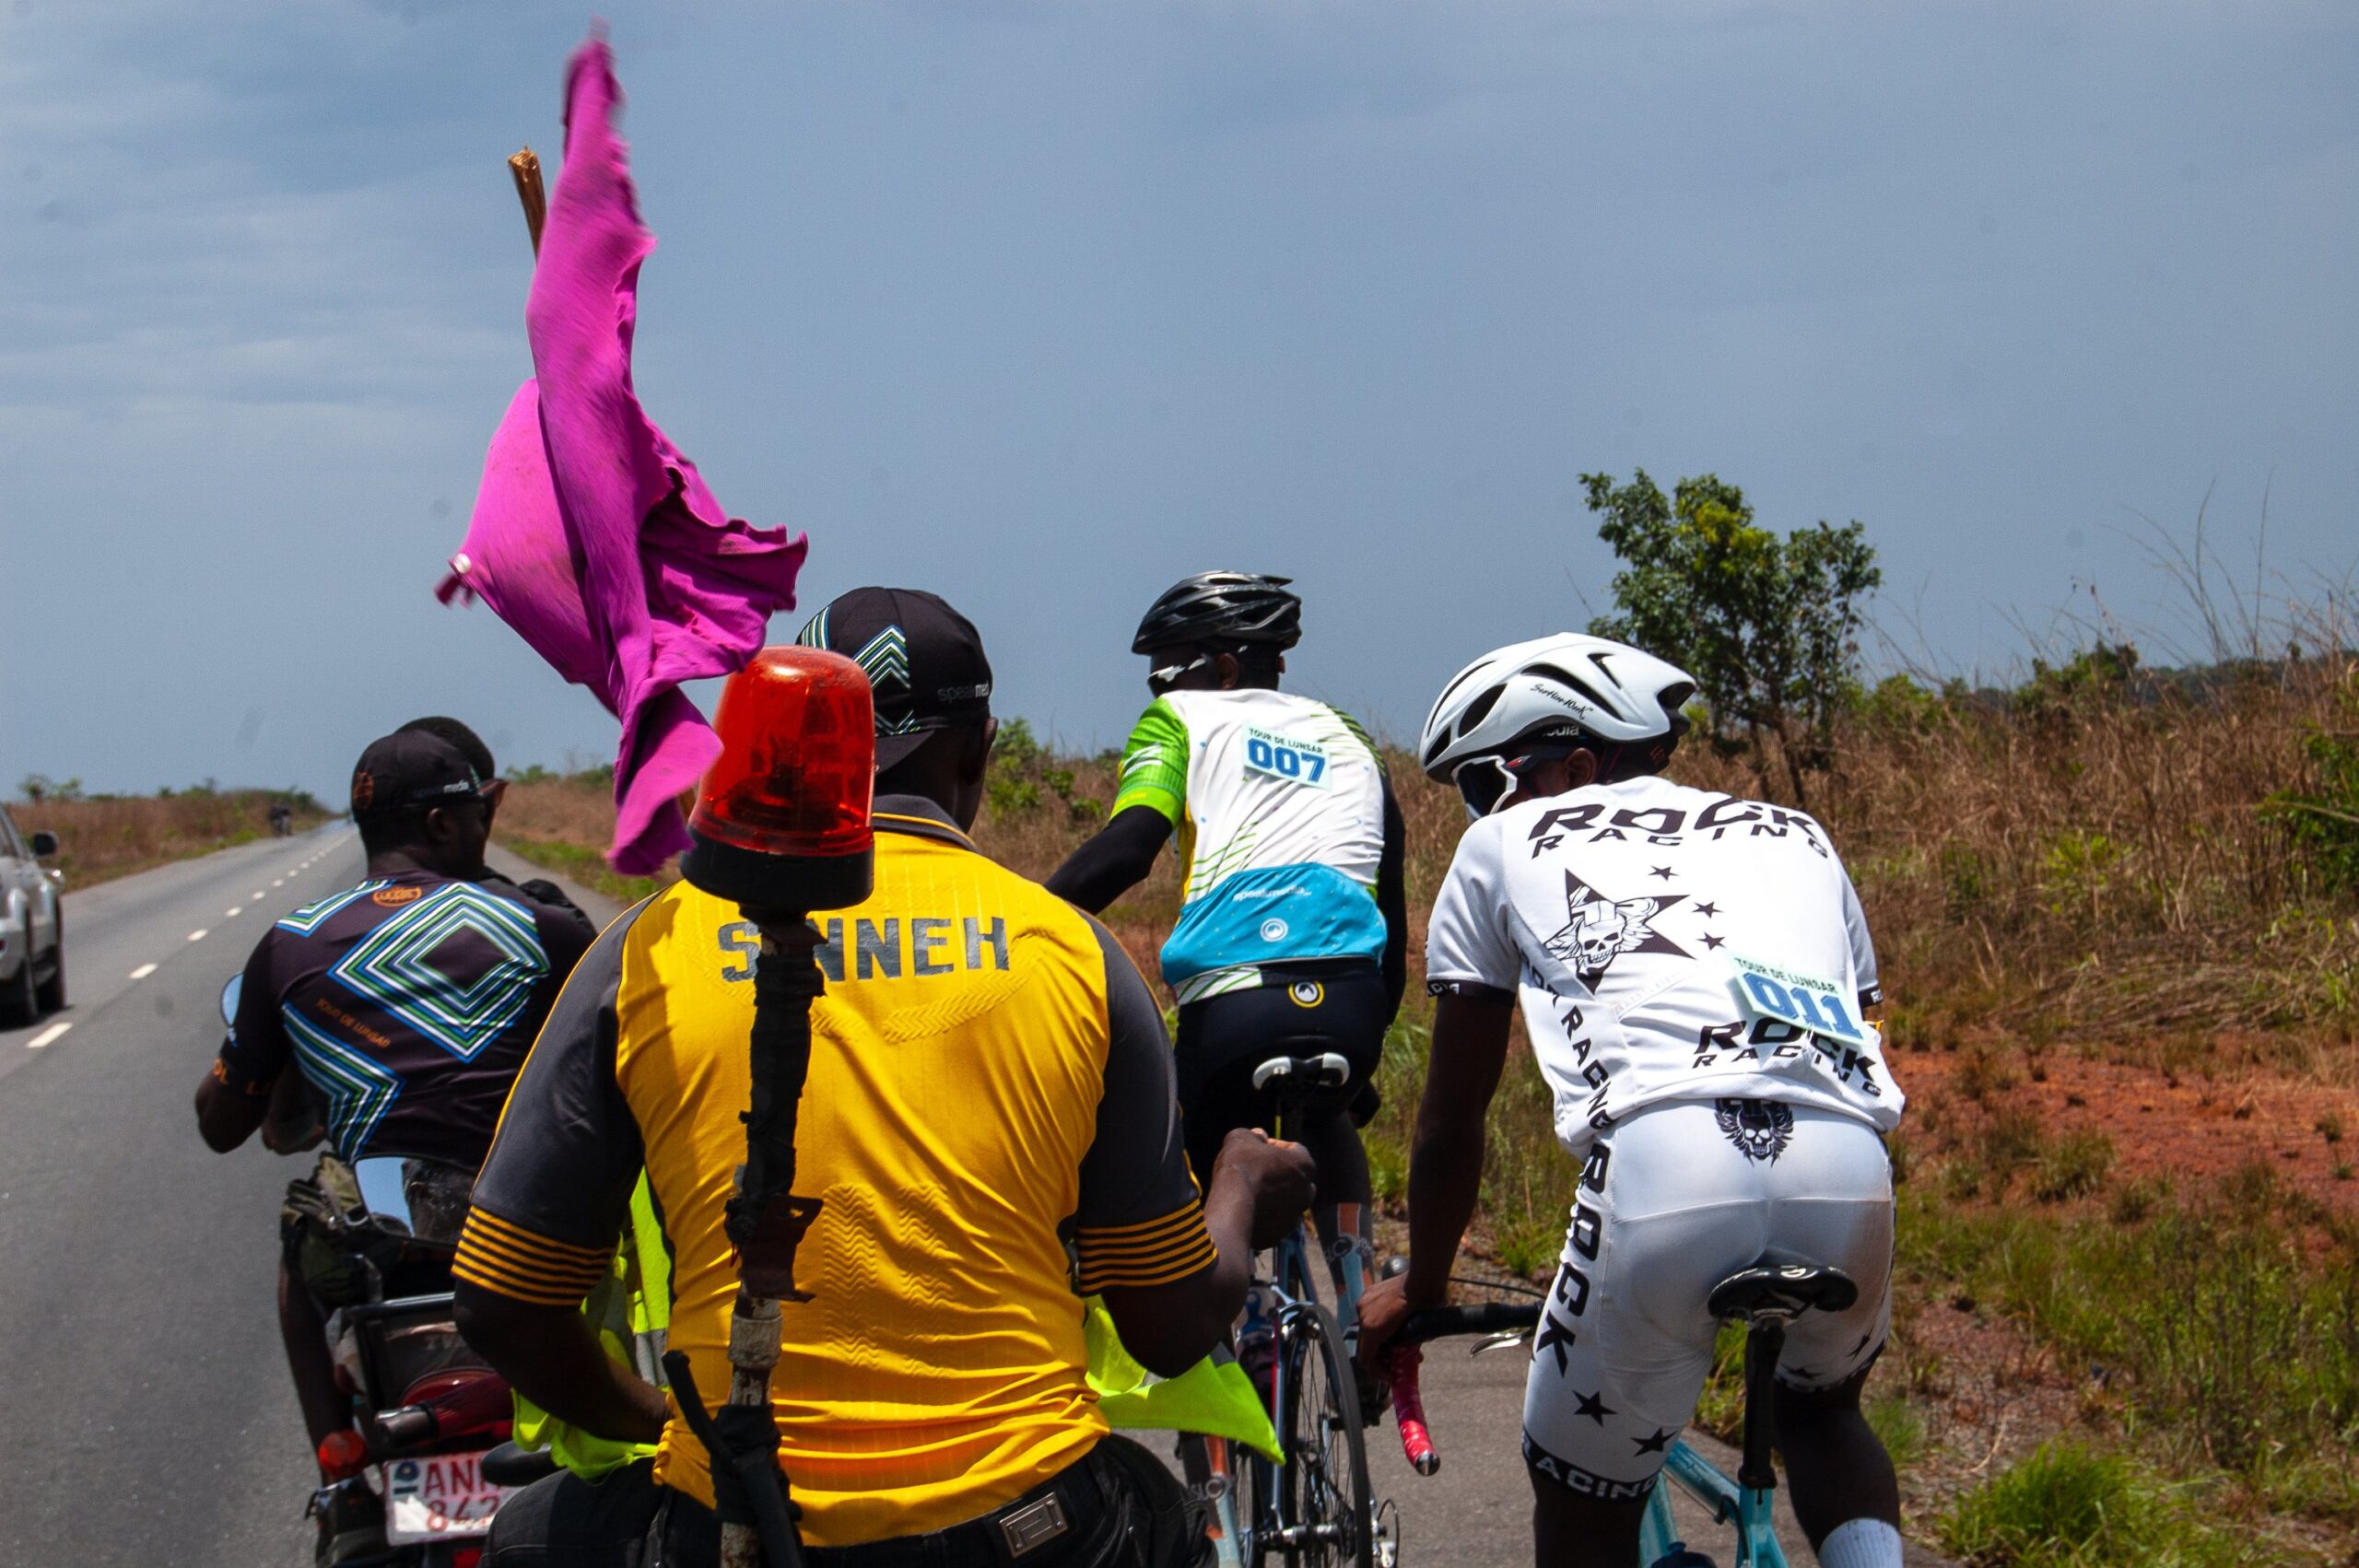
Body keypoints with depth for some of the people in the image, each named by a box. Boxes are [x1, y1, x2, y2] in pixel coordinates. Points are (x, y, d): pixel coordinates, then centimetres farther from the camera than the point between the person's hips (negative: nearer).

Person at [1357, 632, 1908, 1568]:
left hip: (1663, 1159, -4)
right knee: (1821, 1408, 33)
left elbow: (1453, 1117, 28)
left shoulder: (1505, 845, 24)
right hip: (1850, 1171, 4)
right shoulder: (1795, 837, 33)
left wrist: (1418, 1290, 42)